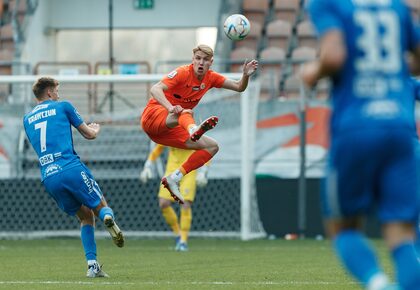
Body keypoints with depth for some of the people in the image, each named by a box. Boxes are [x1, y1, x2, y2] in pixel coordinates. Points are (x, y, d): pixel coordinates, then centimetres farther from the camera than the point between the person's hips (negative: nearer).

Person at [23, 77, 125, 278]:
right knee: (101, 207, 8)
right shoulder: (63, 107, 10)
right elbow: (89, 134, 15)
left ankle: (92, 265, 0)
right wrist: (96, 129, 39)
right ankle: (108, 219, -31)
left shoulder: (27, 119, 22)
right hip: (71, 169, -4)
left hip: (47, 177, 4)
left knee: (86, 217, 16)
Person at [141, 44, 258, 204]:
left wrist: (246, 75, -15)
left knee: (212, 147, 0)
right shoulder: (183, 73, -14)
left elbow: (239, 87, 8)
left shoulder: (210, 77, 6)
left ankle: (173, 179, -8)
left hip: (169, 129, 8)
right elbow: (155, 89, -27)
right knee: (186, 112, -39)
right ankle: (194, 130, -78)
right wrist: (170, 107, -46)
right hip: (153, 117, -8)